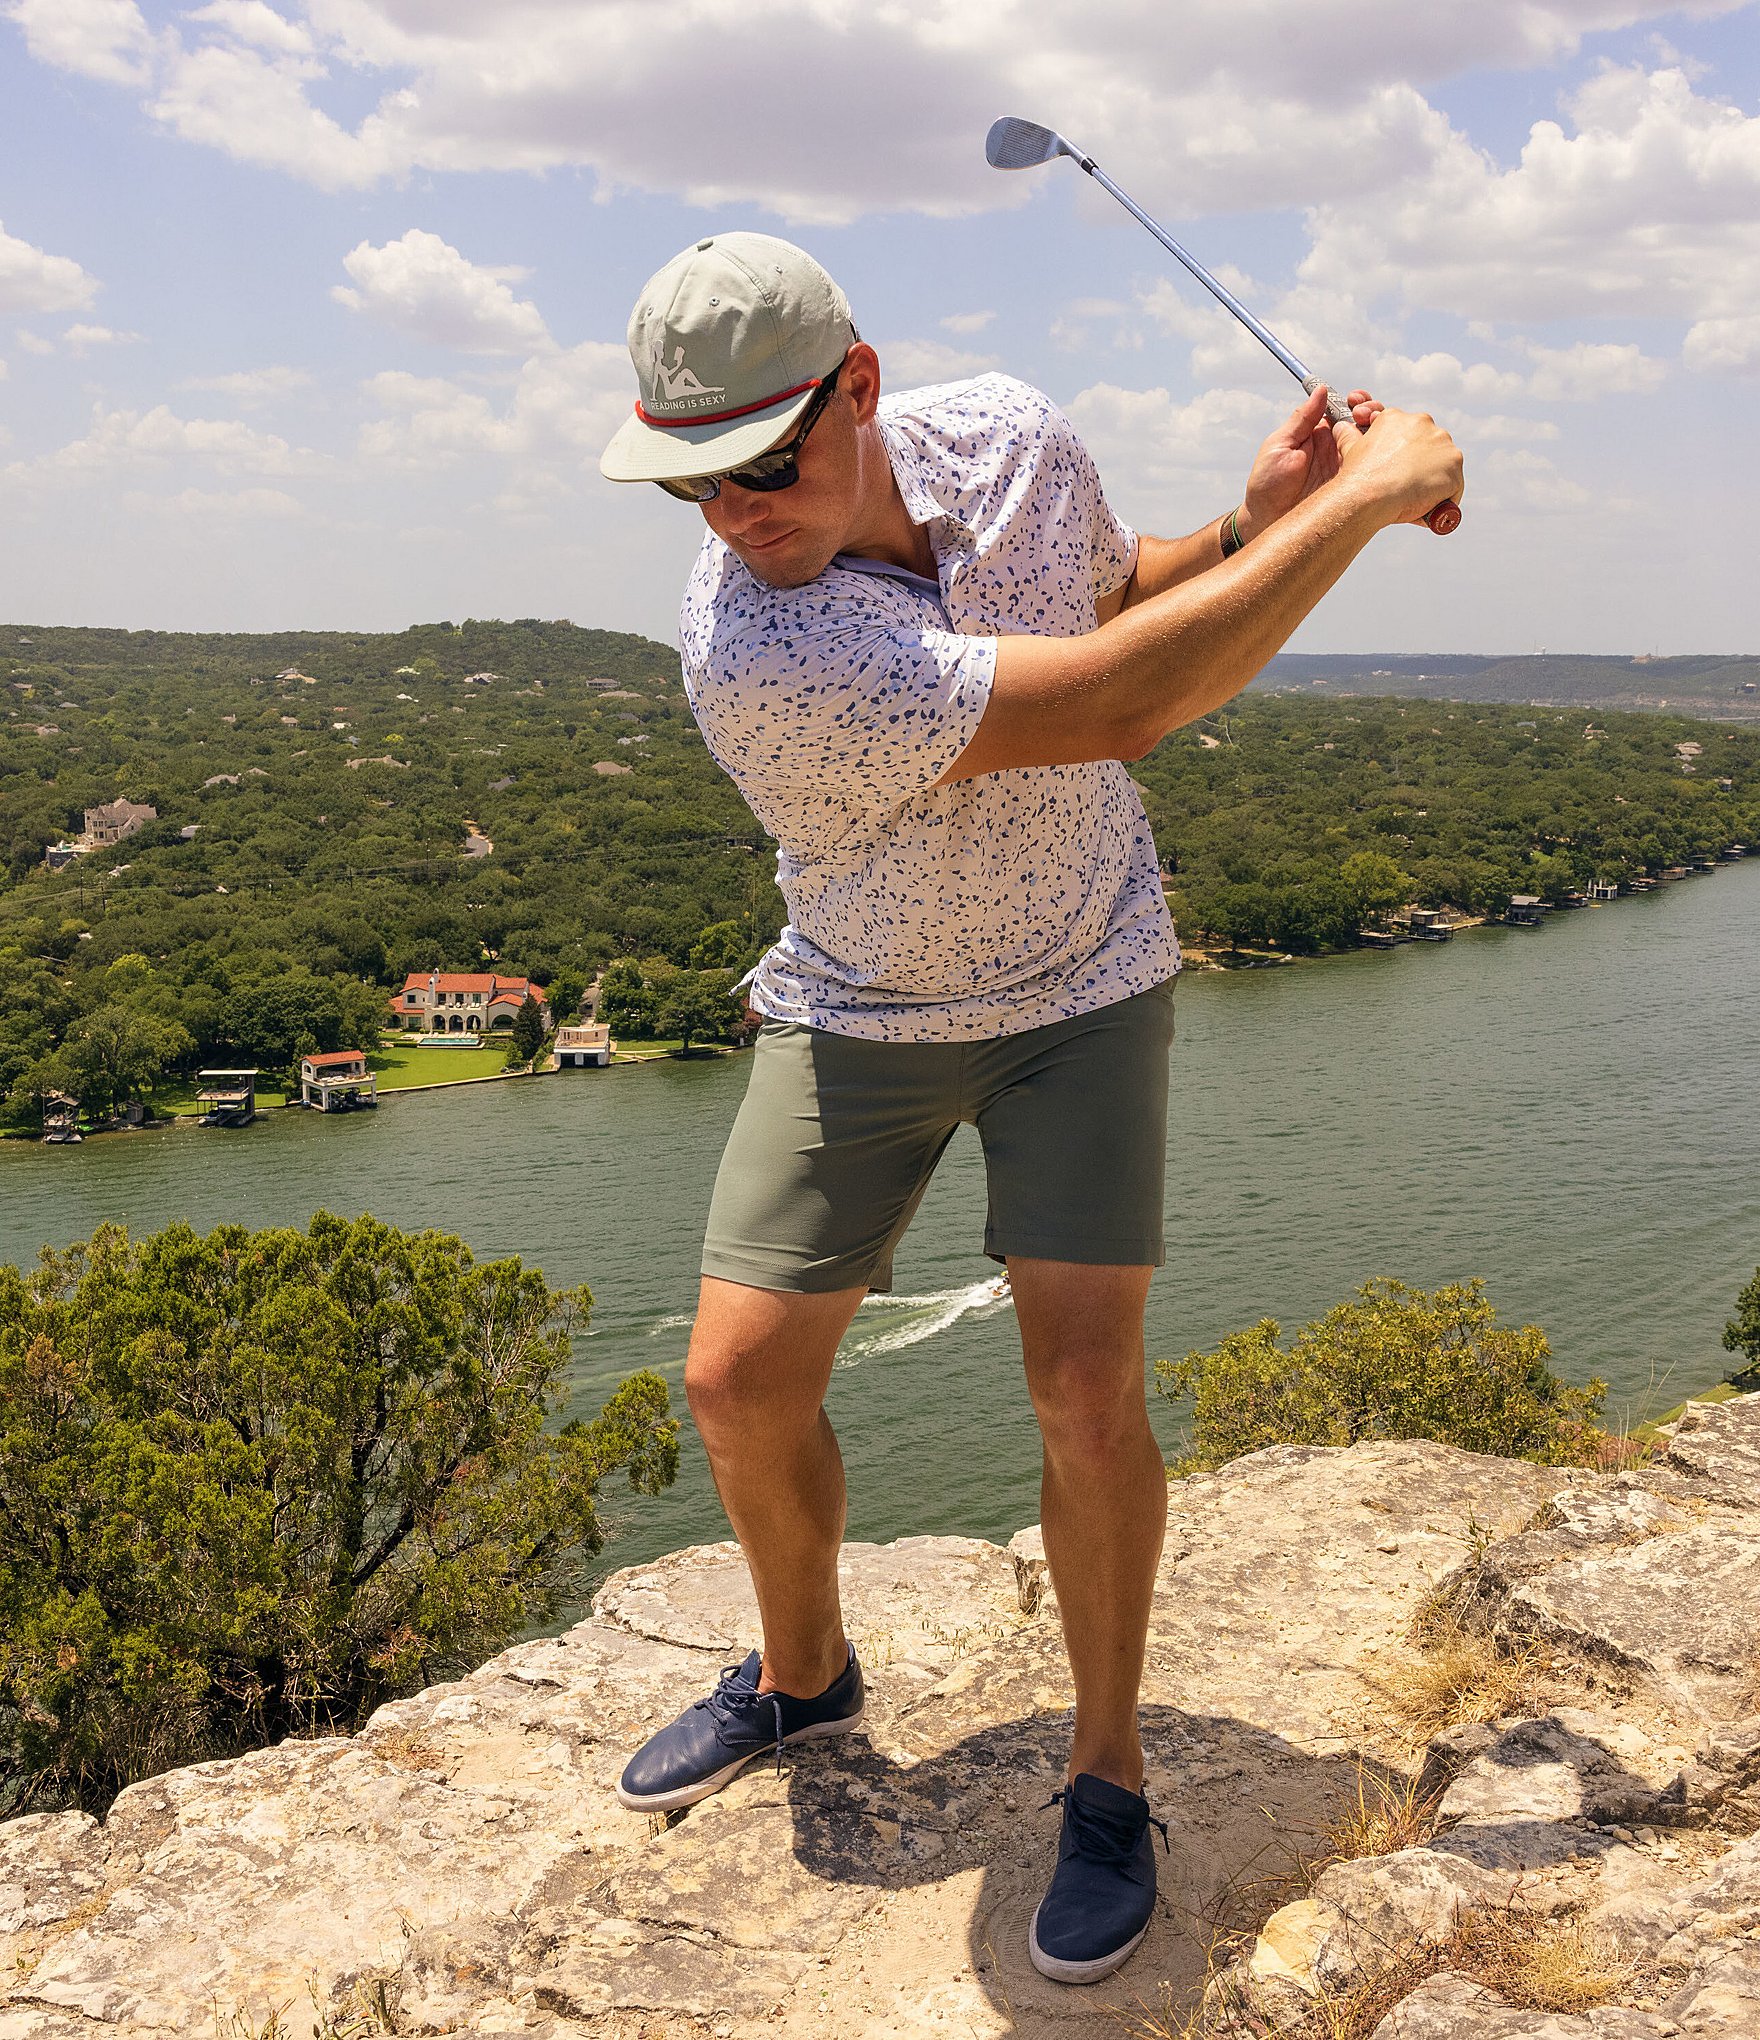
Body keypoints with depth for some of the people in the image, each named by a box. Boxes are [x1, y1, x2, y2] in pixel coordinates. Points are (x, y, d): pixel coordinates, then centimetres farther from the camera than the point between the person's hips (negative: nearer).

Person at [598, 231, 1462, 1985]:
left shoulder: (1009, 435, -15)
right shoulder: (749, 651, -34)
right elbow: (1115, 709, -37)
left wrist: (1249, 525, -11)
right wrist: (1363, 497, -29)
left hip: (1081, 985, 2)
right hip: (861, 1011, -1)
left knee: (1083, 1386, -9)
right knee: (741, 1384, 0)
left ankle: (1108, 1776, 13)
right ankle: (802, 1677, 31)